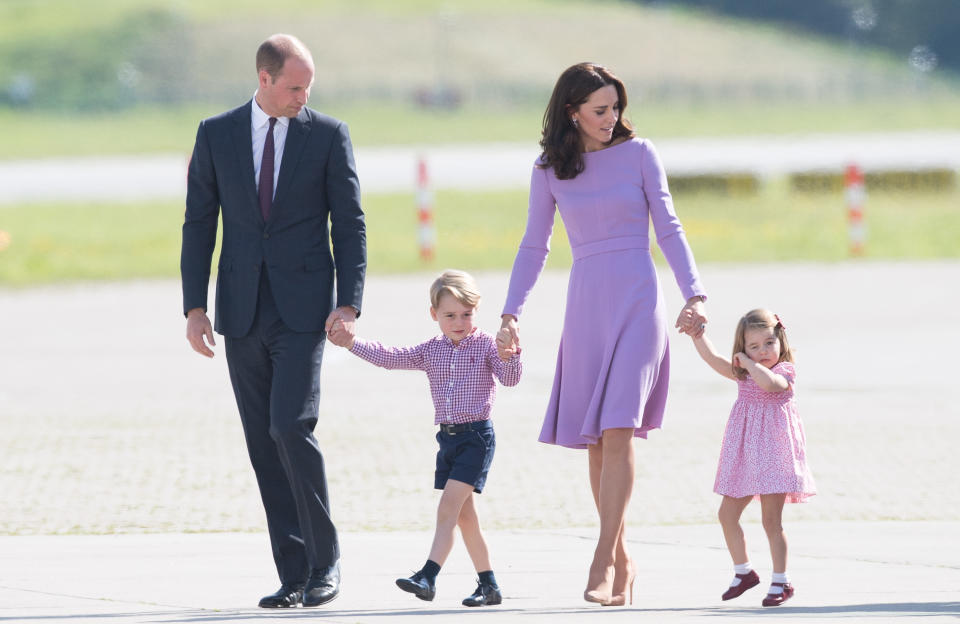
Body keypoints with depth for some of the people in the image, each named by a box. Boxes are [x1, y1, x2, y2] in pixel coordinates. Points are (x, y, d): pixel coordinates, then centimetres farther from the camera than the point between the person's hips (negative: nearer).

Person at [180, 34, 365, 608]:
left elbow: (349, 224, 1)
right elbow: (199, 223, 7)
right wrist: (195, 307, 0)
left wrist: (350, 303, -9)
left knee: (291, 428, -16)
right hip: (242, 312, 3)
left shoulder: (329, 135, 1)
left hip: (302, 307, -3)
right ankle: (295, 576, 8)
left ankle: (326, 561, -4)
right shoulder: (216, 134, 6)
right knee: (264, 445, 3)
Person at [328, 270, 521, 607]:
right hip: (448, 437, 6)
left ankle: (428, 576, -22)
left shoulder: (486, 345, -4)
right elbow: (390, 357, 3)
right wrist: (352, 342, -7)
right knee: (464, 514, 9)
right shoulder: (430, 350, 9)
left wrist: (508, 357, -33)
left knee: (448, 506, -16)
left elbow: (510, 379, -12)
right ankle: (489, 585, 17)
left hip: (477, 434, -6)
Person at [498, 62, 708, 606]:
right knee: (596, 440, 3)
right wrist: (512, 313, 7)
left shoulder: (638, 153, 3)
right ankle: (622, 557, 13)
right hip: (586, 303, 3)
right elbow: (535, 246, 14)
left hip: (637, 301, -3)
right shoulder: (549, 170, 7)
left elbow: (668, 228, 4)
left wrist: (694, 294, -5)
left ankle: (604, 561, -16)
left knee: (618, 430, -14)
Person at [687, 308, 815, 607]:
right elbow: (710, 356, 2)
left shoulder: (785, 371, -7)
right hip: (744, 458, 7)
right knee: (727, 514, 9)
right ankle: (743, 571, 25)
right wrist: (696, 332, -9)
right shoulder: (741, 374, 10)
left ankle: (781, 582, 1)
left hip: (772, 454, -7)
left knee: (771, 519, -7)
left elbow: (769, 382, -30)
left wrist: (749, 363, -18)